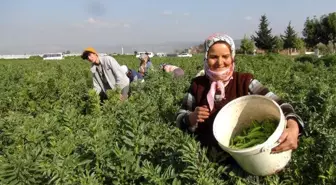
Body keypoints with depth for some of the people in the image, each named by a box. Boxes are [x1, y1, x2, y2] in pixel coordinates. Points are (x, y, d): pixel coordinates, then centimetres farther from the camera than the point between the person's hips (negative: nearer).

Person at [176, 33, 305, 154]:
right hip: (206, 155, 2)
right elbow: (179, 119, 4)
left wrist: (293, 127, -32)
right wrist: (191, 118, -17)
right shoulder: (197, 85, -1)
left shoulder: (245, 82, -6)